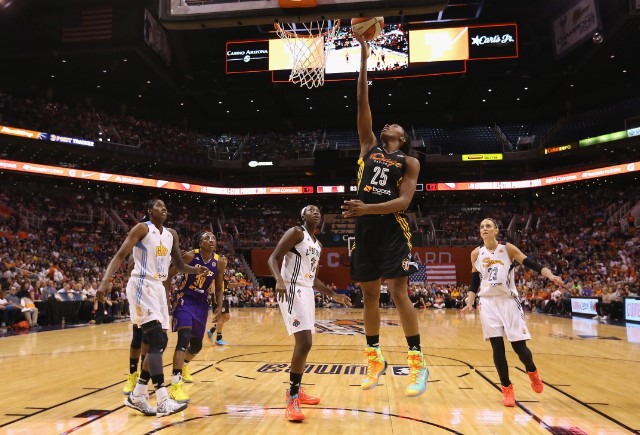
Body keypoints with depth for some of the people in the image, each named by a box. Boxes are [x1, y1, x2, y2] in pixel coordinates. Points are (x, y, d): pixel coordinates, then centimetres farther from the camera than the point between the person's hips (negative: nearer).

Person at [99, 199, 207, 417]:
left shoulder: (171, 234, 15)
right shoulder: (142, 228, -5)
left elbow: (180, 265, 18)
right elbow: (120, 255, -11)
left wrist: (196, 270, -3)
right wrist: (106, 279, -26)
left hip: (158, 288, 8)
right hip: (142, 286, -8)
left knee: (160, 342, 7)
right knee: (157, 340, -17)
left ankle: (137, 396, 19)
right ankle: (163, 401, -18)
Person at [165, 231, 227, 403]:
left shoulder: (219, 262, -7)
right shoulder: (190, 256, -17)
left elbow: (218, 288, 5)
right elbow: (169, 274, -7)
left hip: (202, 303, 5)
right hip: (185, 300, -5)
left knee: (197, 344, 15)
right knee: (184, 338, -24)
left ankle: (184, 366, 48)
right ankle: (175, 385, -22)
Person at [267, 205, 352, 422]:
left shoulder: (317, 244, 19)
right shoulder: (296, 232, -7)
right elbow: (273, 258, -15)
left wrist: (333, 295, 23)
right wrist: (280, 280, -34)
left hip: (307, 291, 10)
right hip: (292, 290, -10)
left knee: (304, 343, 15)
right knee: (304, 342, -17)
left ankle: (295, 390, 30)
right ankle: (292, 400, -7)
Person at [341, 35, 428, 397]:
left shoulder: (409, 162, 5)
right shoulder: (369, 146, 16)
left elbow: (403, 201, -8)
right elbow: (363, 104, 11)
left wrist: (367, 208, -22)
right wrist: (364, 60, 8)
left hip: (392, 229, -4)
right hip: (365, 228, 4)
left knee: (399, 293, -8)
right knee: (370, 295, 9)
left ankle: (418, 363, 1)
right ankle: (375, 359, 21)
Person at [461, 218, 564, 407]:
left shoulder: (508, 249, -2)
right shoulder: (476, 254, 5)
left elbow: (531, 264, -6)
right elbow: (474, 282, 10)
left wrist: (550, 275, -22)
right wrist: (469, 303, 1)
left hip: (509, 301, -1)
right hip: (488, 303, 2)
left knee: (519, 346, -1)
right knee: (497, 347, -2)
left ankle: (532, 372, 33)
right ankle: (507, 388, 14)